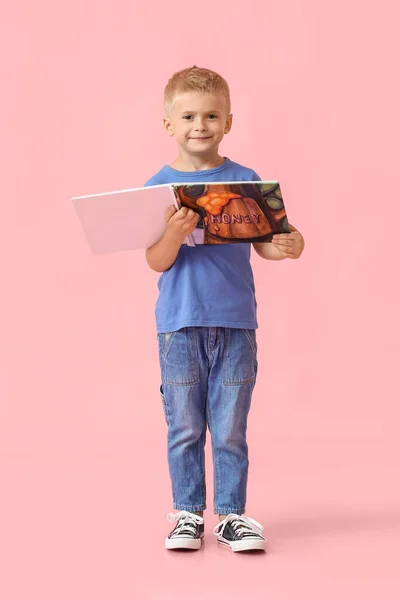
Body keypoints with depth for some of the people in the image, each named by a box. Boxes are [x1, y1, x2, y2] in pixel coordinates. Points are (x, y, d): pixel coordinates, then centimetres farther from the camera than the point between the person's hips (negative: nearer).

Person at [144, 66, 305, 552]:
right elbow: (156, 263, -5)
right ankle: (188, 513, 19)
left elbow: (262, 243, 2)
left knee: (230, 429, 7)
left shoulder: (245, 180, 2)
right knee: (185, 428, 7)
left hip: (236, 321, 0)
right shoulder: (159, 186, 0)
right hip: (179, 324, 0)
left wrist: (284, 248, -19)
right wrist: (174, 235, -24)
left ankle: (231, 514, 17)